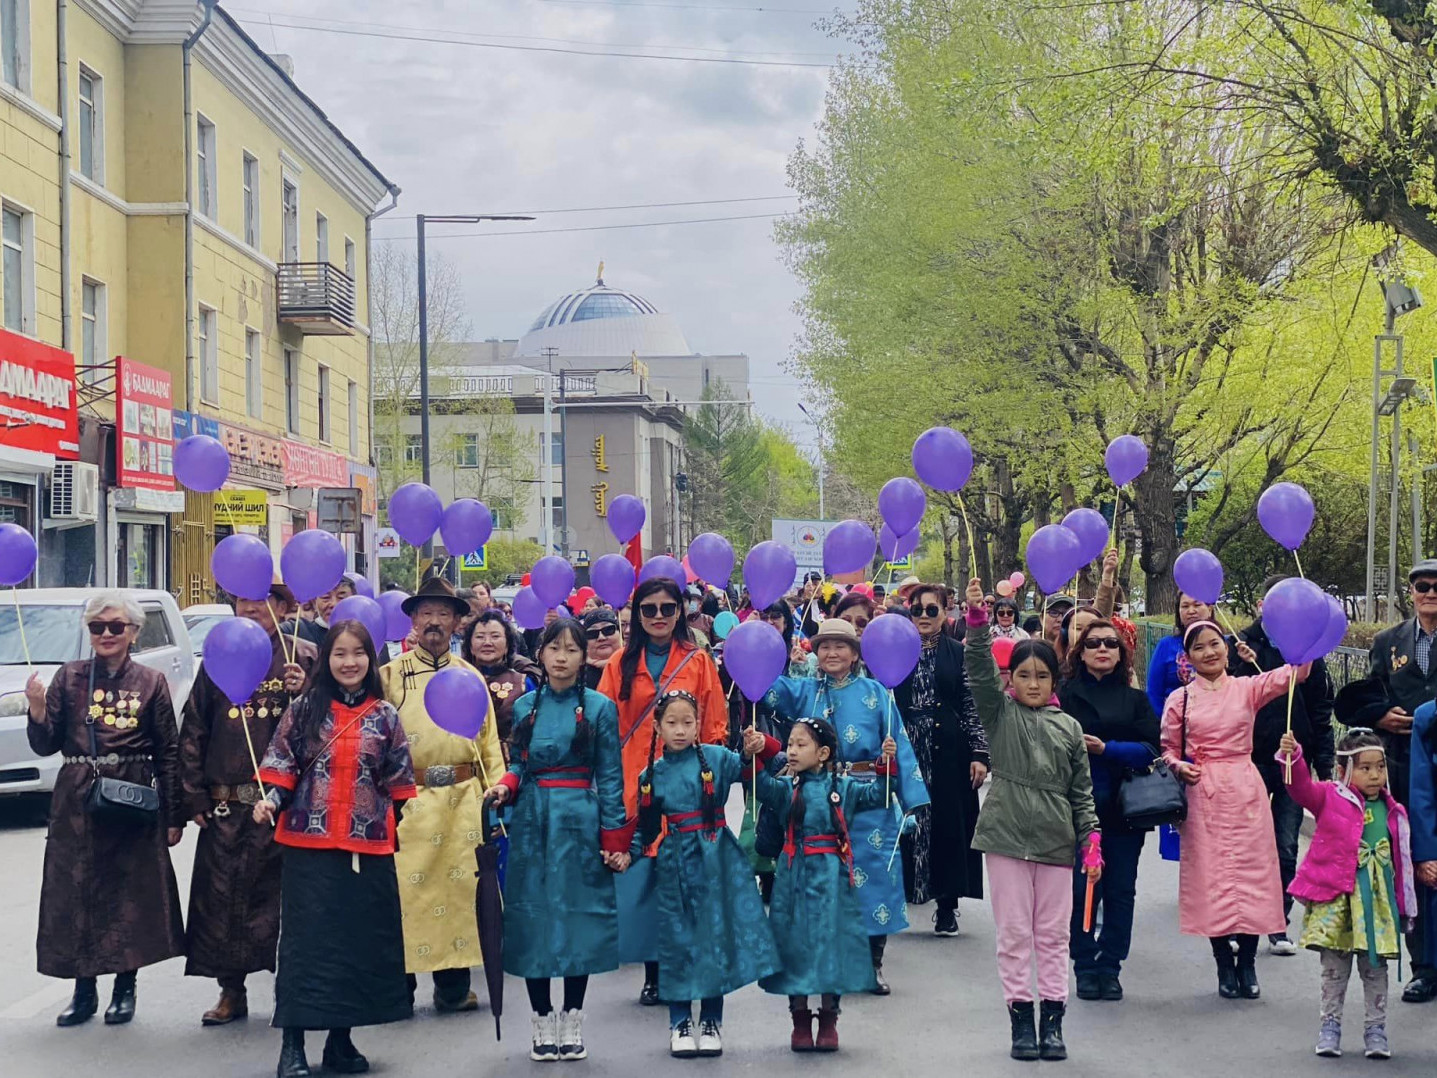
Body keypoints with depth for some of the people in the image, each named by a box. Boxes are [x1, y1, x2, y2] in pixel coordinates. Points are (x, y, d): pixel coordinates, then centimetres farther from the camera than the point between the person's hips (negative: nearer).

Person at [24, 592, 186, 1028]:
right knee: (76, 893, 3)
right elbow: (45, 745, 5)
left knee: (132, 892, 2)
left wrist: (174, 815, 1)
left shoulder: (151, 682, 3)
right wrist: (37, 709, -15)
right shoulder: (69, 677, 6)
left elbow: (169, 752, 4)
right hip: (77, 800, 1)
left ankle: (125, 989, 16)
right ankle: (84, 991, 15)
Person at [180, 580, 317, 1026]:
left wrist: (303, 693, -17)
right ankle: (231, 991, 15)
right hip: (225, 805, 3)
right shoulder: (218, 659, 10)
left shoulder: (304, 656, 3)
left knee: (281, 892, 0)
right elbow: (193, 732, 11)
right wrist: (195, 796, 5)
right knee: (221, 896, 4)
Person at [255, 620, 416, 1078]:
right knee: (305, 941, -2)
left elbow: (399, 781, 10)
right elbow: (282, 765, 1)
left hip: (367, 847, 2)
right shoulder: (304, 709, 1)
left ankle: (341, 1038, 19)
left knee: (360, 941, 7)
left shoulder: (385, 716, 6)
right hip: (309, 844, -2)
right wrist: (271, 800, -16)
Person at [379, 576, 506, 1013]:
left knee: (459, 884, 2)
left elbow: (489, 741, 15)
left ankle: (453, 984, 11)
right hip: (408, 798, -2)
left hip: (463, 799, 3)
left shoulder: (470, 676, 15)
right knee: (405, 887, -5)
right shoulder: (390, 675, 7)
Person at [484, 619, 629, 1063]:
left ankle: (572, 1021, 14)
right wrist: (505, 786, -8)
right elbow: (518, 764, 14)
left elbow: (610, 778, -1)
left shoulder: (599, 707, -1)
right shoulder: (524, 706, 7)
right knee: (532, 920, 3)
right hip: (532, 822, 2)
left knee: (578, 918, 1)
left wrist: (615, 840, -4)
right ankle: (542, 1021, 15)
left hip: (580, 825, -2)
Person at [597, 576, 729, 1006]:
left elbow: (715, 727, 6)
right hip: (634, 788, 1)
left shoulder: (698, 661, 6)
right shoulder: (621, 664, 8)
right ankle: (652, 974, 12)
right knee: (640, 877, 1)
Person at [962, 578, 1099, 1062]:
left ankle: (1052, 1021, 13)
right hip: (1006, 835, -1)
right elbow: (980, 671, -12)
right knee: (1014, 933, 3)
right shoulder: (999, 713, 3)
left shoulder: (1069, 727, 7)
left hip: (1055, 839, 1)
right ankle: (1021, 1018, 11)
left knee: (1053, 934, 6)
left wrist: (1091, 839, 2)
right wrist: (977, 620, -24)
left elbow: (1082, 790, 9)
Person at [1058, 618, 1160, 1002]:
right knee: (1082, 889, -1)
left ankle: (1110, 967, 14)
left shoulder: (1136, 699, 11)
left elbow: (1151, 749, -3)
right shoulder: (1065, 695, 5)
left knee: (1121, 891, 4)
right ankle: (1085, 967, 12)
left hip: (1124, 808, 2)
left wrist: (1105, 749, -15)